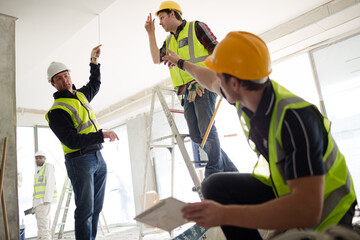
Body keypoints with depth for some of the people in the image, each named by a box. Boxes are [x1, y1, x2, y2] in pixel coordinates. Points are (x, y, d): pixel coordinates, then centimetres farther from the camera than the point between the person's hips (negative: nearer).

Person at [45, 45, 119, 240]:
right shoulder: (57, 111, -11)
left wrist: (94, 60, 31)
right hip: (79, 161, -7)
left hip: (98, 157, 8)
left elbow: (95, 84, 36)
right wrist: (102, 135, -21)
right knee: (85, 209, -7)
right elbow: (72, 141, -20)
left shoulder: (80, 94, 14)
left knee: (96, 208, 11)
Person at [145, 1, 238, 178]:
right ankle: (230, 170, 8)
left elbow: (217, 51, 0)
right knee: (196, 135, 1)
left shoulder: (196, 27, 5)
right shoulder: (169, 41, 24)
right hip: (187, 93, 7)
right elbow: (156, 59, 11)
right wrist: (151, 33, 10)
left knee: (207, 130, -15)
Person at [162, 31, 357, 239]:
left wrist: (224, 214, -39)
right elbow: (212, 82, 12)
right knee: (216, 186, -10)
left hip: (323, 217, -6)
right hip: (280, 189, 6)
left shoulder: (294, 118, -34)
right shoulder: (246, 95, -11)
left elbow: (307, 210, -37)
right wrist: (182, 63, 27)